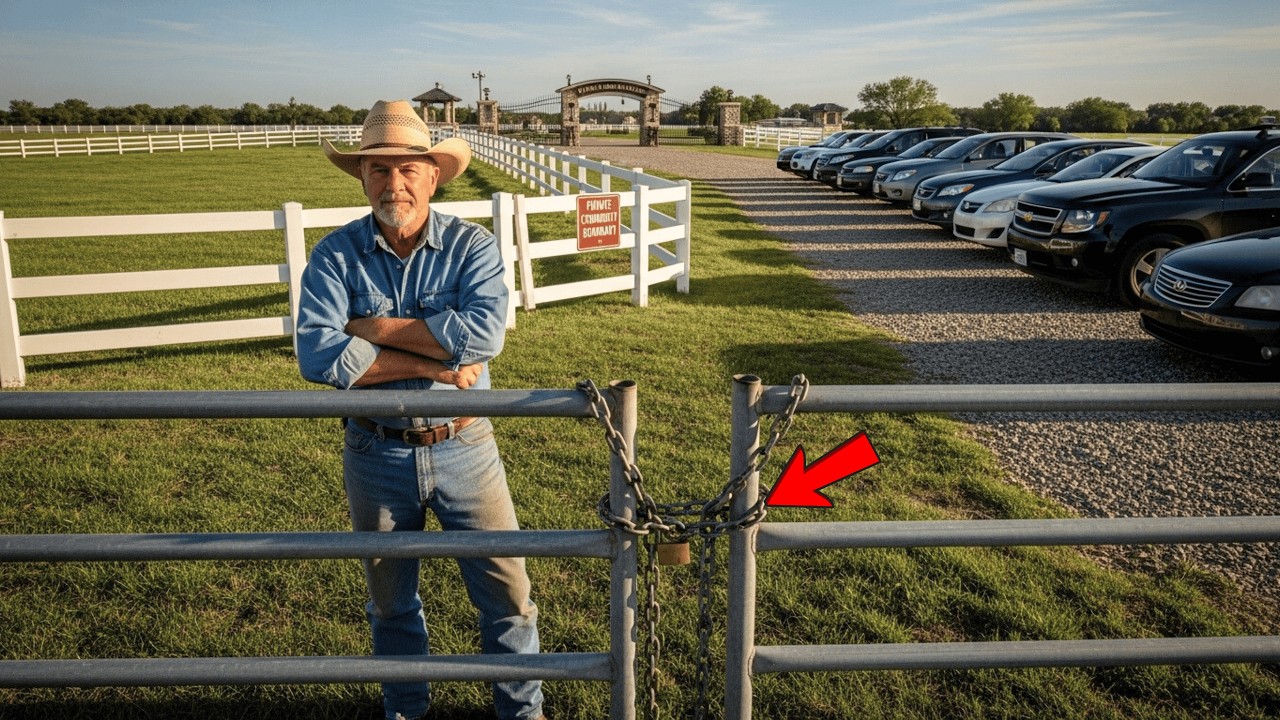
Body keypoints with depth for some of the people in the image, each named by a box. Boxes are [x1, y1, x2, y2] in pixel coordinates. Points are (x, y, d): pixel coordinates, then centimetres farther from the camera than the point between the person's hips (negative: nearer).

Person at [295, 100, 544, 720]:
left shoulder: (471, 245, -7)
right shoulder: (335, 256, -6)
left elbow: (485, 332, -25)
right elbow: (317, 354, -21)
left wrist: (375, 328, -20)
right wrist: (433, 365, -22)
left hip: (464, 450, -1)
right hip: (376, 454, 1)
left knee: (505, 589, 9)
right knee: (391, 600, 20)